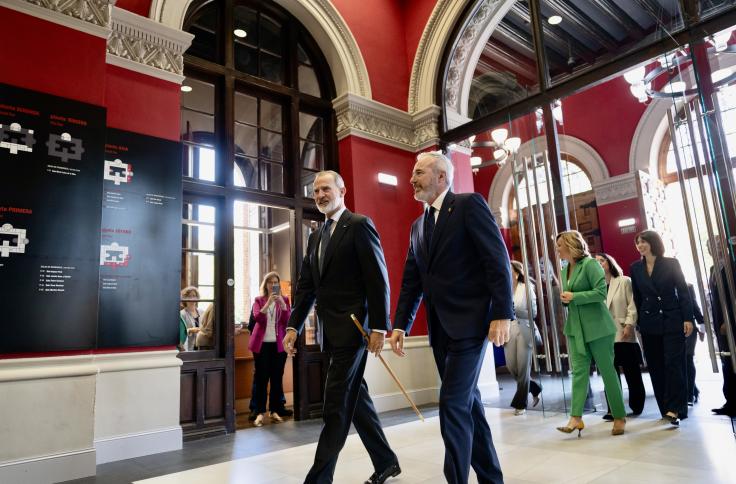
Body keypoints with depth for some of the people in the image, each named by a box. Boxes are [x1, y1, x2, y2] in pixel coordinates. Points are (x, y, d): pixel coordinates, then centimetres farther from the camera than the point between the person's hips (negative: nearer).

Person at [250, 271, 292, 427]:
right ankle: (260, 412, 4)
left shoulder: (284, 300, 6)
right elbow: (258, 318, -13)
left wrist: (282, 303, -20)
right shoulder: (259, 300, 4)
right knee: (261, 377, -1)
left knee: (277, 377, 5)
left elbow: (288, 320, -6)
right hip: (262, 343, -1)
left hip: (279, 344, 1)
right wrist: (268, 302, -23)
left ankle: (275, 410, 14)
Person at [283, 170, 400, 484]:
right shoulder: (315, 237, 18)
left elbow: (377, 278, -12)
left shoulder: (359, 225, -5)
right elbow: (306, 286, 15)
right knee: (354, 398, 14)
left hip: (353, 327, -8)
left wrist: (379, 326, -17)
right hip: (331, 331, 8)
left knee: (337, 404, -4)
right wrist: (294, 326, 7)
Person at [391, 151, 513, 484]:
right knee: (468, 403, 15)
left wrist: (502, 314, -18)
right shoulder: (418, 226, 16)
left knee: (454, 402, -10)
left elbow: (497, 260, -11)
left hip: (469, 322, -7)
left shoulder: (469, 204, -4)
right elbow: (411, 281, 14)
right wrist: (400, 325, 7)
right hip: (440, 329, 7)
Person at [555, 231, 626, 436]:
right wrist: (565, 299, 1)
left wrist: (574, 297, -16)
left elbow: (601, 292, -17)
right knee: (579, 370, -1)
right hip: (575, 327, 6)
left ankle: (620, 417, 17)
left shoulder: (590, 264, -9)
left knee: (607, 370, 4)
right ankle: (576, 417, -4)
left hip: (596, 325, -6)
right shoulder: (565, 269, 12)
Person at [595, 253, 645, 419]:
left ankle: (637, 407, 24)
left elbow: (632, 305, -3)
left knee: (632, 373, 7)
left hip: (623, 334, -2)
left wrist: (629, 324, -13)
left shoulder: (624, 281, 3)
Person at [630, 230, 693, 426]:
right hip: (649, 324, 3)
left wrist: (688, 318, -9)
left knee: (673, 364, -7)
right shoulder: (636, 268, 6)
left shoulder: (671, 263, -1)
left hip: (672, 321, -3)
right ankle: (666, 409, 15)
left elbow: (683, 291, -2)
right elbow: (637, 297, 9)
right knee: (656, 367, 6)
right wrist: (639, 322, 8)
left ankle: (674, 409, -5)